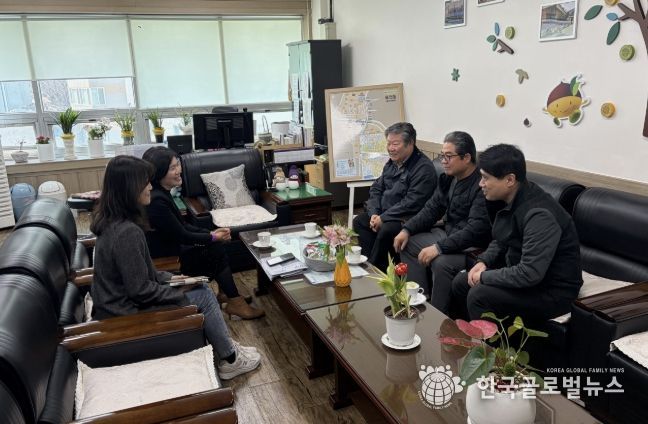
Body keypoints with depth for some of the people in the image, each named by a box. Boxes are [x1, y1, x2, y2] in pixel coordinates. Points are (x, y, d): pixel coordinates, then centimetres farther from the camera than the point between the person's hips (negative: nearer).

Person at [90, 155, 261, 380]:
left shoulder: (111, 222, 2)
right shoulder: (127, 232, -29)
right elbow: (140, 290, -24)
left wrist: (167, 278, 8)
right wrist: (180, 295, -10)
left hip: (119, 301, 9)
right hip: (126, 313, -9)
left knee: (203, 290, 10)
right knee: (204, 297, -1)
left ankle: (225, 345, 20)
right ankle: (230, 361, 13)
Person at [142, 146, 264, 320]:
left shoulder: (162, 192, 2)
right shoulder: (156, 200, -27)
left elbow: (182, 225, 9)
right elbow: (182, 236, -21)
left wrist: (211, 233, -1)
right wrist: (213, 237, -9)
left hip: (171, 245, 8)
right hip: (163, 259, -8)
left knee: (216, 247, 3)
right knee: (216, 251, -7)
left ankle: (225, 293, 13)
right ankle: (235, 302, 4)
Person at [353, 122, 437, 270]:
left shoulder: (423, 168, -18)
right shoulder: (392, 162, 11)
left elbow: (412, 203, -24)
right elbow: (376, 189, 13)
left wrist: (383, 218, -21)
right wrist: (374, 214, -4)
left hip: (408, 218, -9)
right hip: (384, 213, 9)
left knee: (386, 231, -31)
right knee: (359, 221, 0)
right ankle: (372, 263, -3)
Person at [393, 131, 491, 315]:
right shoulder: (448, 178, 4)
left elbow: (476, 230, -30)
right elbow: (432, 209, 11)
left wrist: (439, 247, -32)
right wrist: (407, 230, -3)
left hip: (473, 247, -9)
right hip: (447, 233, 10)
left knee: (441, 263, -33)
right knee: (409, 244, 6)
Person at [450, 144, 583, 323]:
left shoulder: (539, 215, -29)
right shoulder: (513, 200, -2)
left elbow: (530, 274, -34)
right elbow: (501, 241, 16)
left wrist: (484, 277, -20)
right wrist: (483, 261, -2)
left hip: (552, 291, -9)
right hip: (522, 274, 9)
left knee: (479, 295, -25)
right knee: (460, 283, 6)